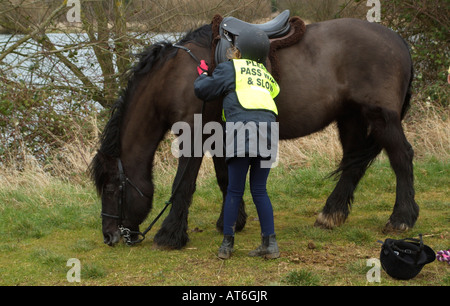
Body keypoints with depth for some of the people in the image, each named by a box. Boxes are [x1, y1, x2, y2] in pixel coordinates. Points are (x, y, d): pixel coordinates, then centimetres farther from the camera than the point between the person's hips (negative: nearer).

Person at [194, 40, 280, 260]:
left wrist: (203, 75, 33)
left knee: (234, 191, 1)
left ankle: (227, 244, 3)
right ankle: (270, 244, 5)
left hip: (242, 127, -5)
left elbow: (203, 91, 11)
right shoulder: (265, 76, 30)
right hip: (268, 129, 5)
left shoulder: (229, 69, 13)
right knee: (259, 191, 11)